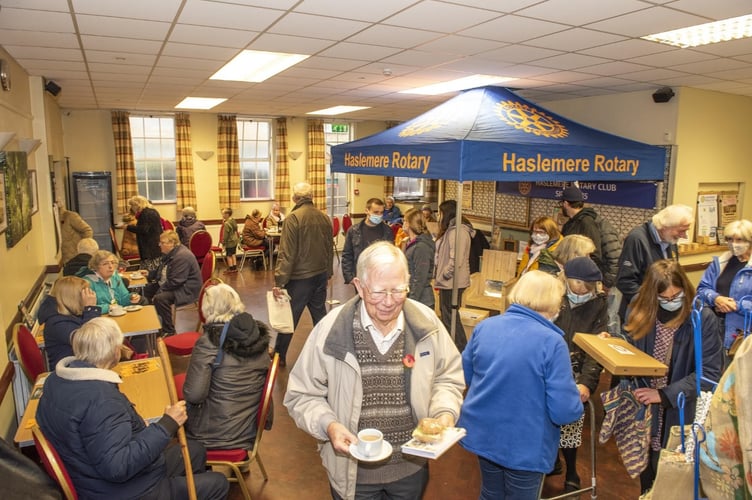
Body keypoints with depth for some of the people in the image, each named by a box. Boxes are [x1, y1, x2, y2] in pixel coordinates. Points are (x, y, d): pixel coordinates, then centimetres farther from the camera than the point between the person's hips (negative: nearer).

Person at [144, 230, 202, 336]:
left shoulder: (182, 256, -24)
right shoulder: (171, 253, 8)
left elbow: (175, 281, -28)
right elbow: (161, 271, 26)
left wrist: (159, 290, -23)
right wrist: (149, 274, 13)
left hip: (187, 290, -11)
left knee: (160, 298, -31)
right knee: (147, 289, 13)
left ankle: (169, 331, -17)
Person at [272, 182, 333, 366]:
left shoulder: (293, 218, -15)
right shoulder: (324, 218, 4)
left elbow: (286, 254, -18)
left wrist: (279, 281, -14)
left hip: (299, 278, -5)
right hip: (320, 275, 6)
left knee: (289, 318, 6)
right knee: (320, 314, 16)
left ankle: (279, 356, 19)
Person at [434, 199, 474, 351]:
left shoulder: (458, 231, -18)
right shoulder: (451, 230, 14)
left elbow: (456, 260, -25)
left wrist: (442, 276, -15)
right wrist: (440, 277, 12)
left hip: (452, 282, -10)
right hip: (448, 282, 10)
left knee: (450, 316, -2)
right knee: (447, 315, 18)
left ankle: (461, 350, 7)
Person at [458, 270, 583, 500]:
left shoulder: (484, 326, -6)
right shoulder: (552, 342, -22)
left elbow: (466, 376, 8)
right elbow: (565, 411, -21)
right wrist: (577, 400, 1)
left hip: (482, 433, 5)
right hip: (525, 445, -4)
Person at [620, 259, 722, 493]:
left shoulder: (703, 318, -14)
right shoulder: (639, 311, -4)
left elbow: (709, 372, -15)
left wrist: (665, 394, -21)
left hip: (681, 413, -3)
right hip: (644, 409, 3)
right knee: (646, 474, 18)